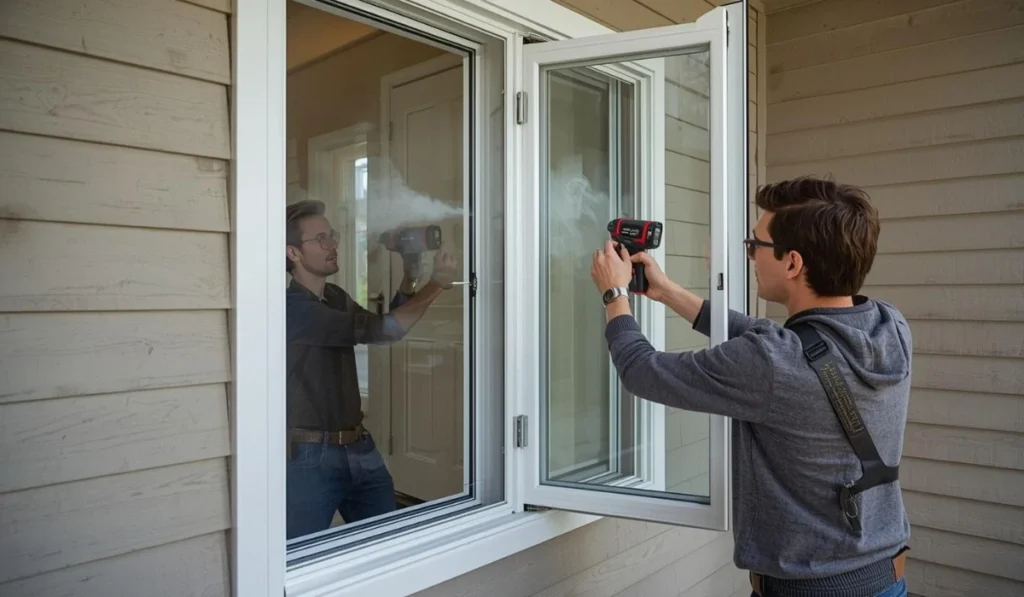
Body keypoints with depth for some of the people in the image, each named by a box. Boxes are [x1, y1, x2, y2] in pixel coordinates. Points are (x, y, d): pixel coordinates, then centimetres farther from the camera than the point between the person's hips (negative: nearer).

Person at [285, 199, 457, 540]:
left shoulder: (336, 297, 10)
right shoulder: (294, 308, -17)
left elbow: (386, 330, 20)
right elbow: (381, 330, -22)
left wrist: (409, 280, 6)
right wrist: (437, 283, -14)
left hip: (360, 450, 8)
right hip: (311, 458, -8)